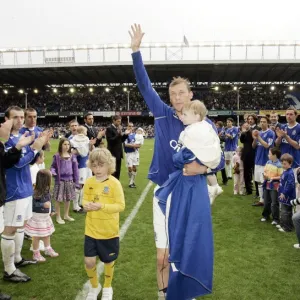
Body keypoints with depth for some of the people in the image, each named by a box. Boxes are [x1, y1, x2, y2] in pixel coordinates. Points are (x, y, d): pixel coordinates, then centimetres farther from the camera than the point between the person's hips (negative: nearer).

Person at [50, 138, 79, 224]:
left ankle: (66, 215, 32)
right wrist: (52, 172, -25)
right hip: (60, 180, -3)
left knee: (68, 198, 15)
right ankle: (58, 217, 18)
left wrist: (76, 181, 3)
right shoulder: (57, 156, -7)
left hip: (70, 180, 4)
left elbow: (75, 169, 4)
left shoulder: (72, 156, 2)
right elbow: (53, 166, -1)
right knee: (58, 199, 3)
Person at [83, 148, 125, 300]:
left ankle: (107, 288, 42)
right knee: (89, 261, 2)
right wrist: (86, 205, -16)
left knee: (108, 261, 15)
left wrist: (102, 206, -27)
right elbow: (85, 199, 8)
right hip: (91, 230, 3)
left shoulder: (114, 183, -16)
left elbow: (121, 206, -15)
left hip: (109, 231, -2)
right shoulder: (89, 182, -4)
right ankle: (94, 286, 33)